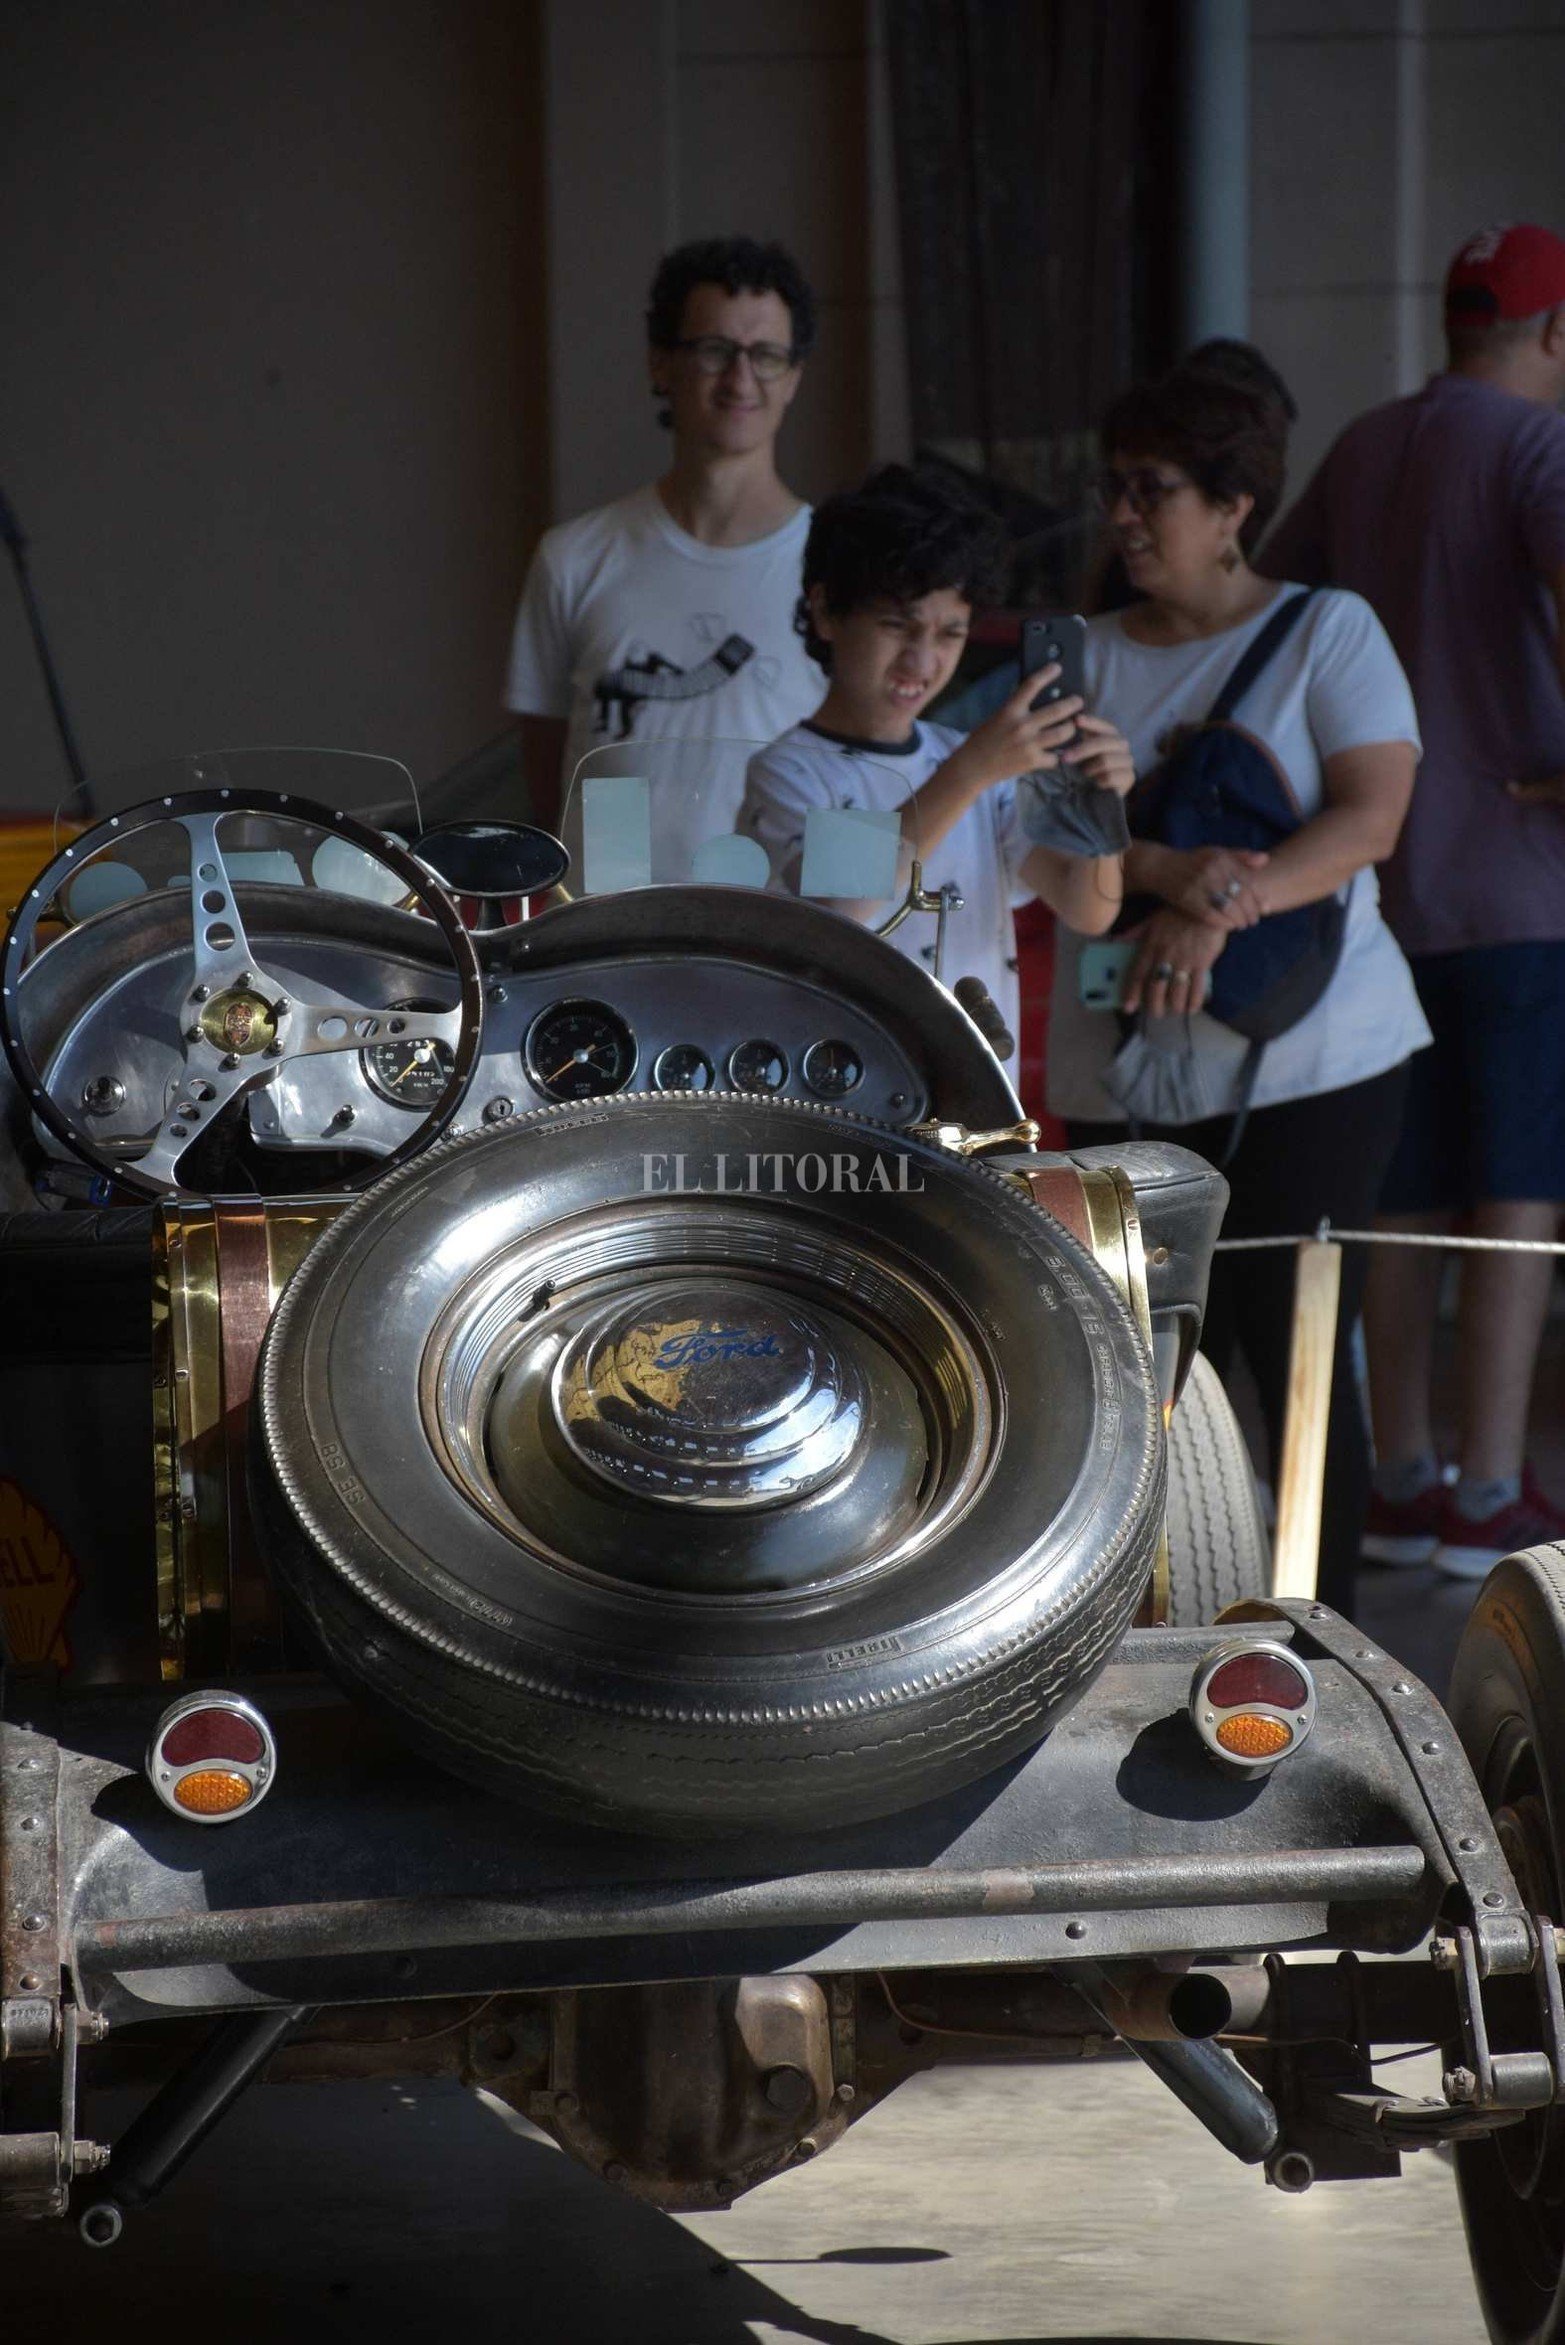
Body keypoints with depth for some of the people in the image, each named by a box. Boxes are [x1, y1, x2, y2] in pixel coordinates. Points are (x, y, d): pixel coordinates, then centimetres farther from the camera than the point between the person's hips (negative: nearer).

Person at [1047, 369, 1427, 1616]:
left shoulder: (1329, 631, 2)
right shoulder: (1089, 657, 12)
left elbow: (1371, 818, -10)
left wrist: (1217, 912, -24)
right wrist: (1174, 873, -22)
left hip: (1310, 1060, -3)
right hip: (1123, 1076, 4)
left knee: (1300, 1357, -5)